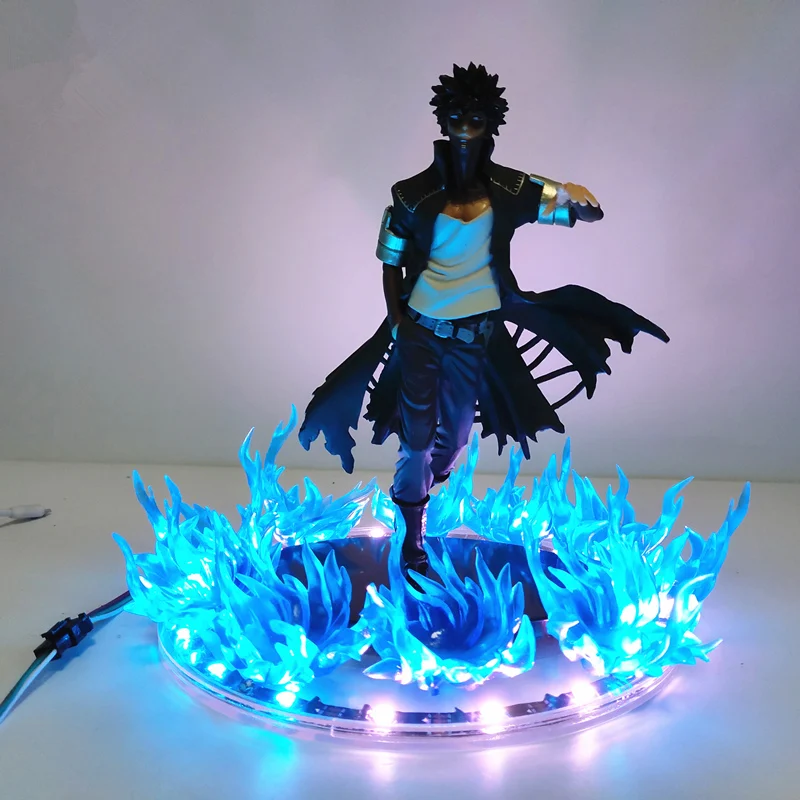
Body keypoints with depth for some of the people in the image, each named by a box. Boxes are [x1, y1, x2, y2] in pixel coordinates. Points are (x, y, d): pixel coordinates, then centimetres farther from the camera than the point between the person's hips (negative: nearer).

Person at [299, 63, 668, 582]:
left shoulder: (511, 192, -8)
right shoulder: (412, 197, -12)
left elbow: (592, 214, -7)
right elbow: (391, 265, -1)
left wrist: (574, 197, -30)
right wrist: (396, 325, -9)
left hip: (479, 334, 3)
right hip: (421, 331, -2)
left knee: (456, 430, 17)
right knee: (418, 433, 1)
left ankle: (424, 485, 49)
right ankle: (413, 538, 21)